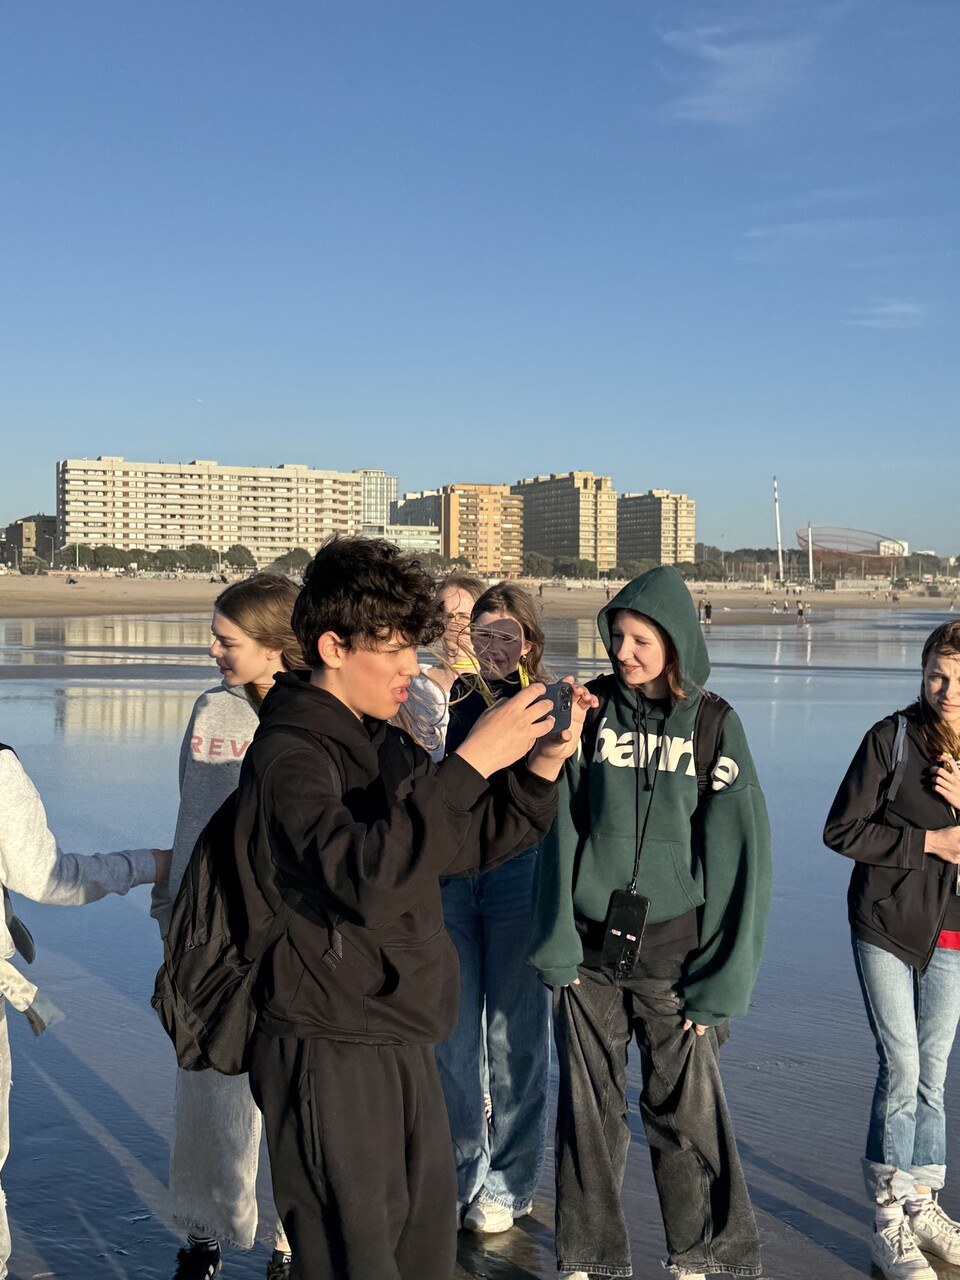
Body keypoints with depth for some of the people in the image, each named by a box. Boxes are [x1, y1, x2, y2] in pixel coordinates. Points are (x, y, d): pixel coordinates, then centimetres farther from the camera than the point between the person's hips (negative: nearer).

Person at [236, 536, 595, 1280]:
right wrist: (469, 762, -33)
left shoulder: (385, 743, 11)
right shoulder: (288, 755, -17)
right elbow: (366, 877, -34)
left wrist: (544, 763, 1)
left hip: (404, 1048, 8)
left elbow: (471, 842, 16)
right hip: (332, 1058, -8)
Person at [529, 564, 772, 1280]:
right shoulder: (594, 711, 2)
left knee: (685, 1110, 3)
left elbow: (740, 852, -3)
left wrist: (722, 976, -7)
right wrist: (558, 940, -5)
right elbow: (563, 826, 2)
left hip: (672, 950, -1)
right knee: (590, 1107, 8)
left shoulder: (713, 724, -1)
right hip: (591, 946, 1)